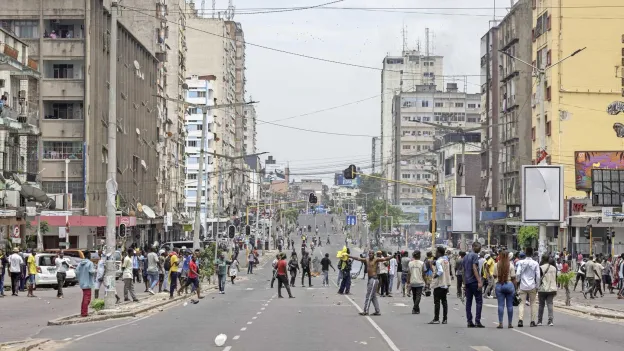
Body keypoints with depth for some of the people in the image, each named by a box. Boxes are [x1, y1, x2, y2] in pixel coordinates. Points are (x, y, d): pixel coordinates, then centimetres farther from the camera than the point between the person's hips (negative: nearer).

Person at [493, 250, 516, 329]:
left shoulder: (496, 265, -3)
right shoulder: (510, 266, -5)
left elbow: (494, 276, 6)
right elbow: (513, 278, -3)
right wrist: (515, 288, 4)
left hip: (499, 285, 0)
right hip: (509, 285, 0)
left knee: (500, 305, 2)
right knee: (509, 305, 7)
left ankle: (500, 323, -3)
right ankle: (510, 323, 11)